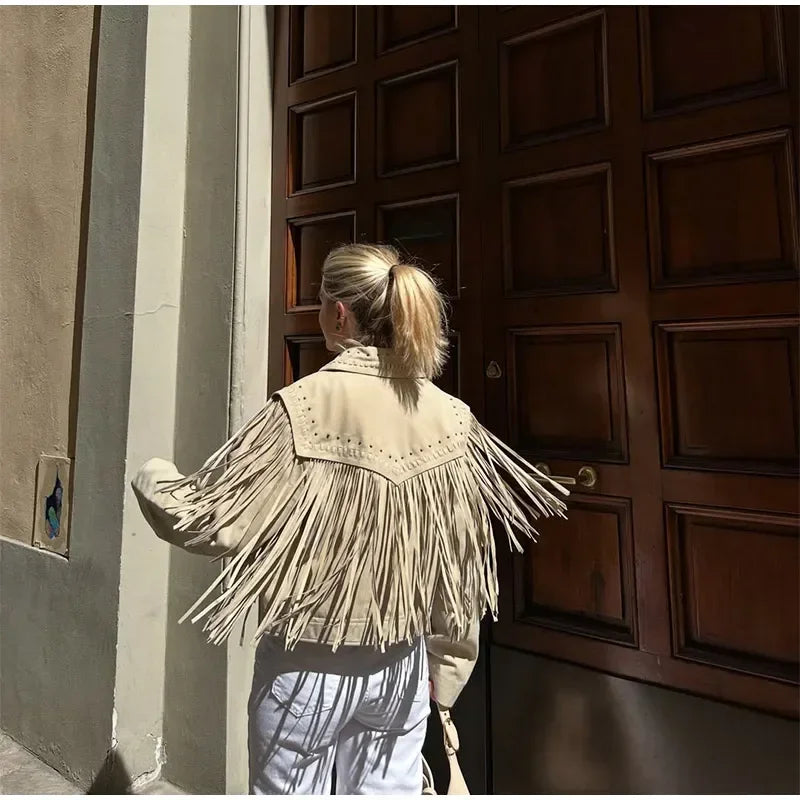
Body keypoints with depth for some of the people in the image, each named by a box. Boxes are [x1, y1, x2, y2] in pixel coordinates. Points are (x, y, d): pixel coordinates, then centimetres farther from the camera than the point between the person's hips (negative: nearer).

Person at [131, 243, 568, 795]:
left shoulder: (305, 407, -22)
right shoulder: (451, 418, -8)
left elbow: (212, 517, -15)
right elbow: (462, 561, -2)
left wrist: (153, 480, 7)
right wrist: (445, 670, 12)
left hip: (308, 663, -3)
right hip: (402, 664, 4)